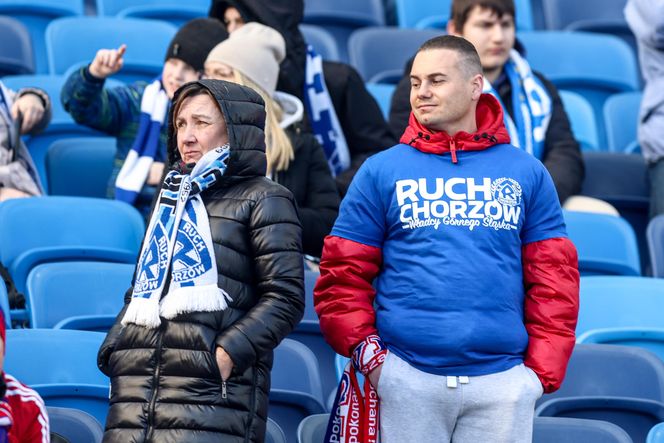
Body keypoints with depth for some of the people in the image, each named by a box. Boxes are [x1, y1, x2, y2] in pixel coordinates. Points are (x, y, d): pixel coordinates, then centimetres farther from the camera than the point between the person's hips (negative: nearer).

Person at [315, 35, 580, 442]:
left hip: (503, 384, 1)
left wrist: (544, 369, -2)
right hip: (405, 379, -1)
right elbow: (344, 273, 4)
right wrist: (365, 350, -8)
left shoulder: (526, 174, 7)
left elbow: (553, 278, 6)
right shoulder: (380, 172, 5)